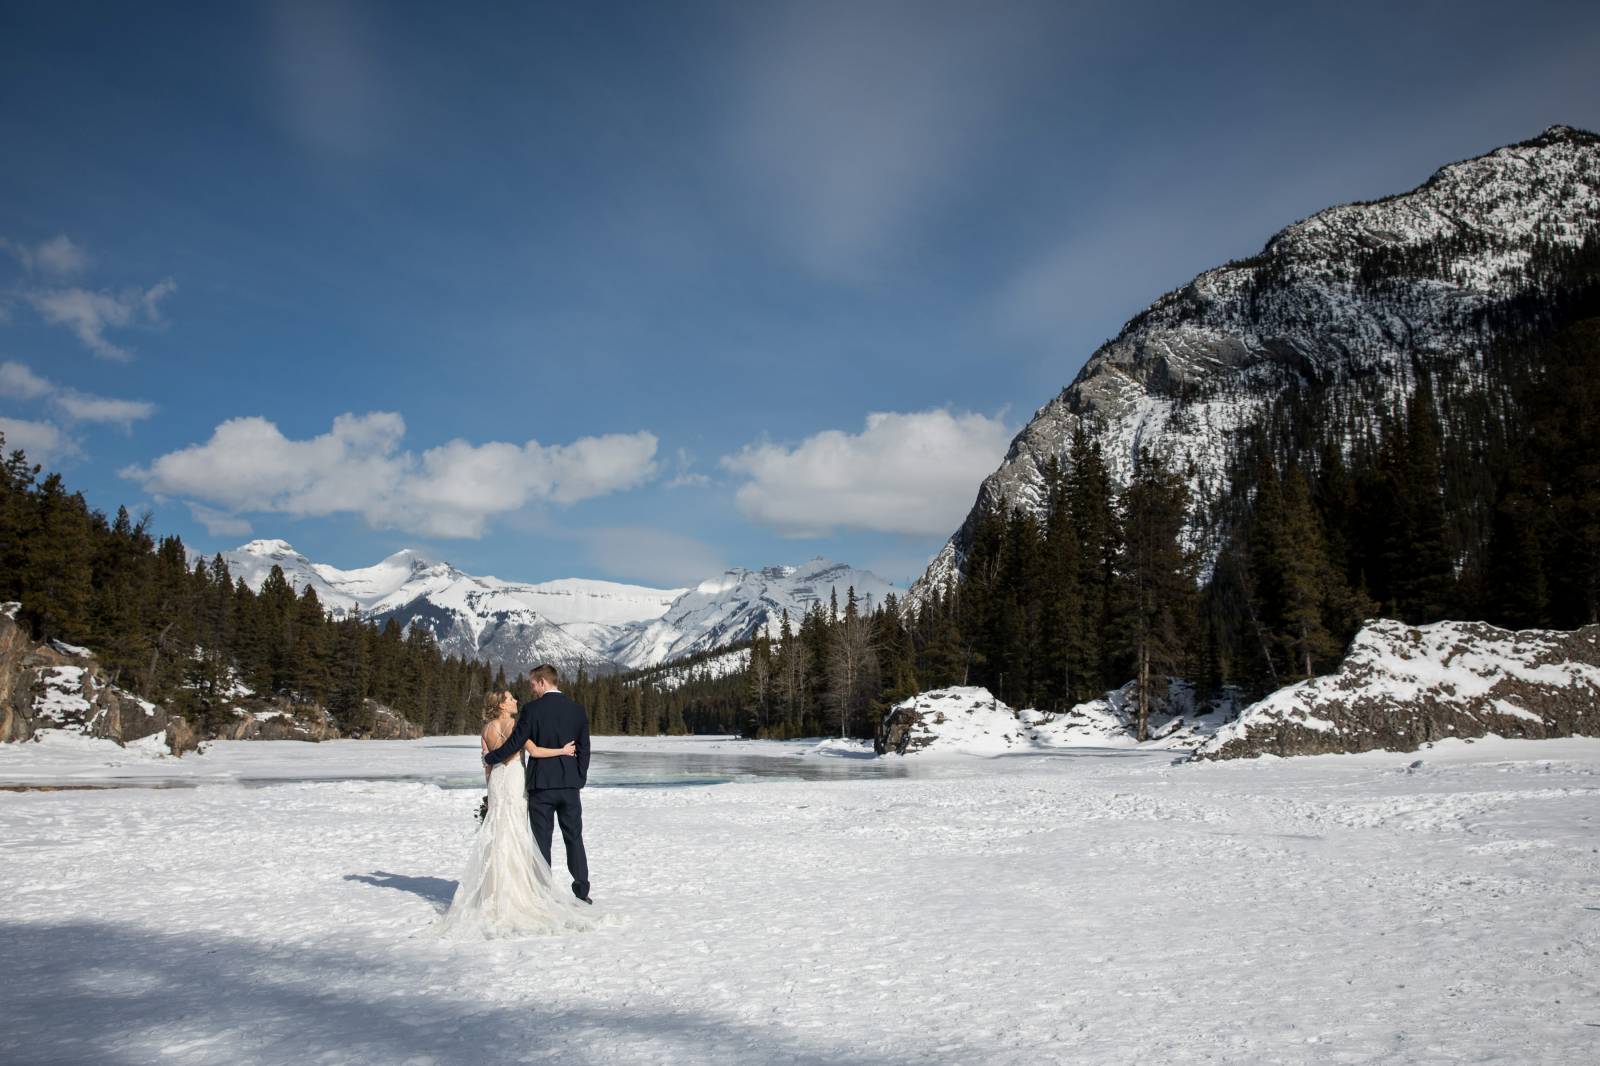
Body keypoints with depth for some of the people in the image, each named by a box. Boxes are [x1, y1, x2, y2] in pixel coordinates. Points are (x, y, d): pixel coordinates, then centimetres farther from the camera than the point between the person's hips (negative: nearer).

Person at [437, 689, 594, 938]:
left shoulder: (487, 728, 6)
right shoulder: (514, 725, -12)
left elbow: (487, 764, 10)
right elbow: (534, 751, -19)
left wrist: (492, 787, 19)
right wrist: (562, 750, -10)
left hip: (496, 781, 6)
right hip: (514, 780, -6)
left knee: (497, 834, 11)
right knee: (514, 836, 0)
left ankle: (496, 890, 13)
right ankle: (515, 891, 3)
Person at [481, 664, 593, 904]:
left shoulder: (532, 709, -10)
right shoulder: (577, 710, 3)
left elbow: (515, 744, -9)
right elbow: (584, 749, 5)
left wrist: (489, 758, 6)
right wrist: (579, 780, 13)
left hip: (541, 785, -3)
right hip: (570, 785, 3)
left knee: (542, 841, 6)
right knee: (574, 839, 11)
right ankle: (582, 891, 12)